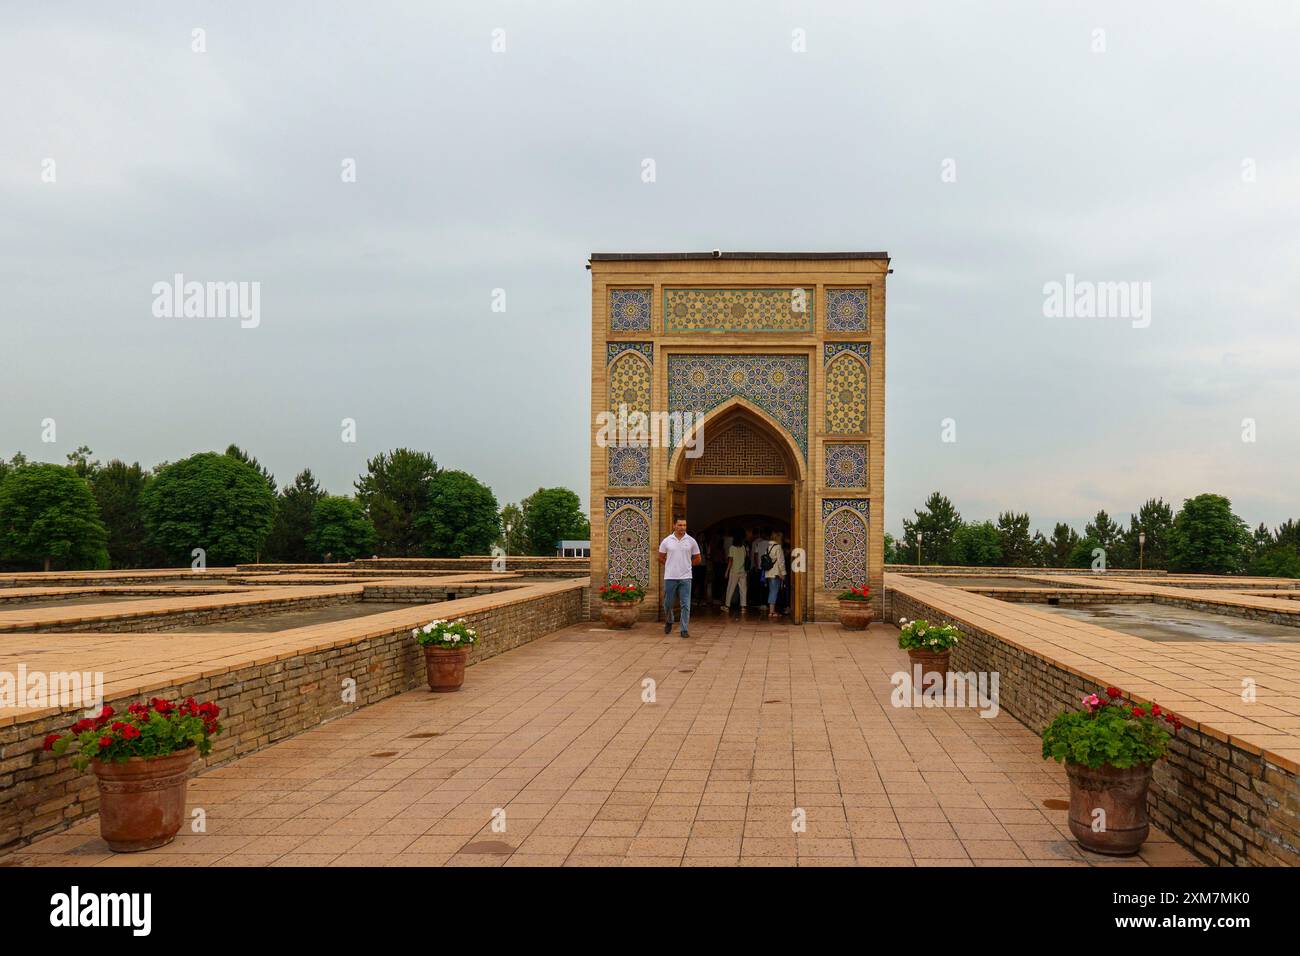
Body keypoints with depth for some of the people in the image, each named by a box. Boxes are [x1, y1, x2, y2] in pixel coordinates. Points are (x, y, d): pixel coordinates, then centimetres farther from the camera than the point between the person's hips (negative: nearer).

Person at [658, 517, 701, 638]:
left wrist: (686, 565, 10)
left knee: (686, 605, -4)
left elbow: (697, 559, 12)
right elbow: (661, 558, 13)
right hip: (670, 577, 1)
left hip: (685, 577, 0)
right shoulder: (666, 541, 2)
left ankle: (685, 630, 1)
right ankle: (669, 622, 36)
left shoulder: (691, 541, 3)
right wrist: (669, 566, 8)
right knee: (668, 603, 10)